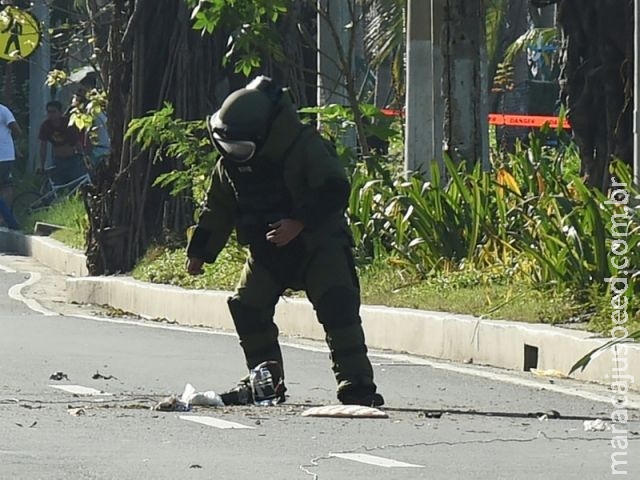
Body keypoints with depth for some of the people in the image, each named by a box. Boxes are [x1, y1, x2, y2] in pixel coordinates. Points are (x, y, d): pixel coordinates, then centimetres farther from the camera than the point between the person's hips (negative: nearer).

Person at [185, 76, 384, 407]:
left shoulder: (304, 145, -18)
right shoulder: (230, 162, 1)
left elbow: (335, 190, -23)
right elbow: (217, 209, 14)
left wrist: (299, 223, -32)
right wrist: (199, 251, 14)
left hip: (317, 244, -6)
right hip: (266, 250, 6)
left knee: (337, 304, -20)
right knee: (247, 308, -2)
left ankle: (356, 383, -22)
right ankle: (266, 381, 12)